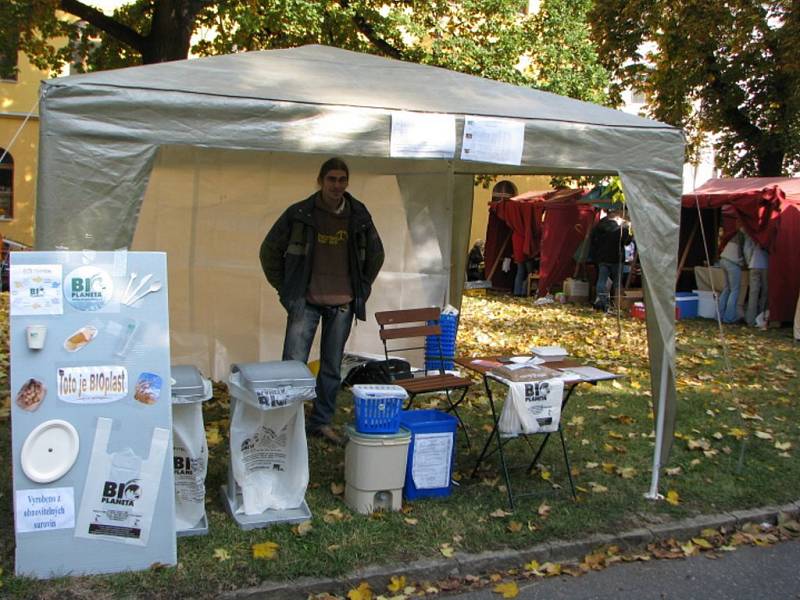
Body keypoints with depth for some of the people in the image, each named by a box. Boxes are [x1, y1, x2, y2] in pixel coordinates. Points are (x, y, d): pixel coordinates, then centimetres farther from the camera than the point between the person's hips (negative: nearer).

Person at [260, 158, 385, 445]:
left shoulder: (359, 215, 2)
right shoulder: (299, 214, -5)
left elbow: (376, 254, 17)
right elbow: (270, 251, 5)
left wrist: (362, 288, 11)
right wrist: (285, 289, 3)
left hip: (342, 304, 3)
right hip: (306, 302, -2)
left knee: (332, 367, 10)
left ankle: (322, 422, 24)